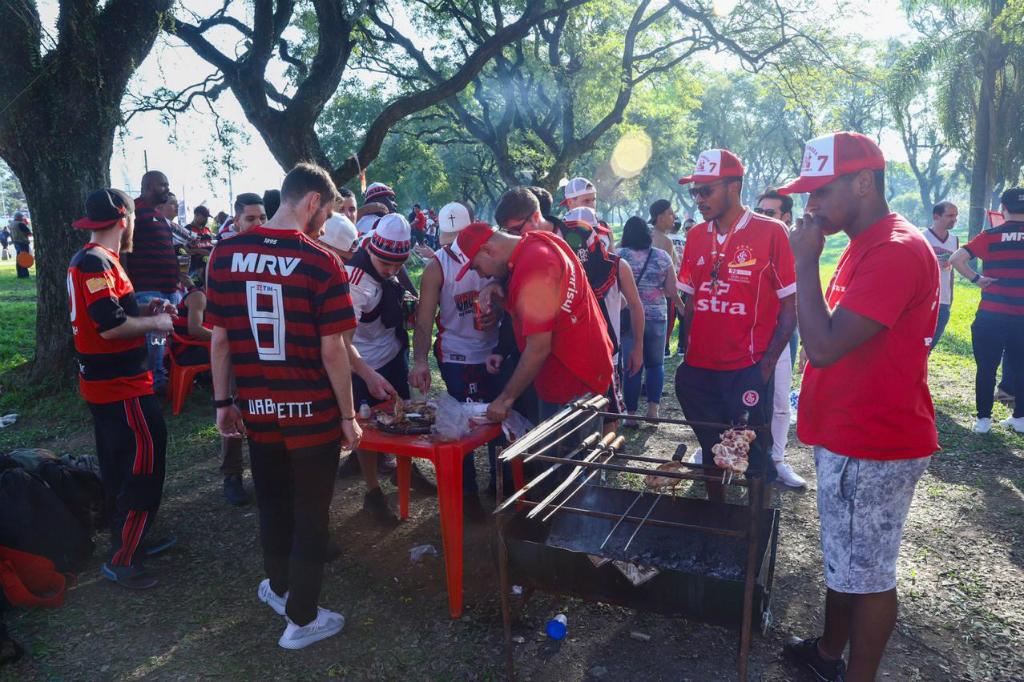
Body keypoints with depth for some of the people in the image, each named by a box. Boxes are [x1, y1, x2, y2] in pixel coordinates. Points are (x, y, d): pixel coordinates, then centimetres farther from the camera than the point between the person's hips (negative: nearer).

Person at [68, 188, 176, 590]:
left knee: (121, 468, 20)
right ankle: (121, 562, 5)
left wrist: (145, 309, 8)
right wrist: (155, 323, -12)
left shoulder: (86, 260, 13)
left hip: (103, 383, 11)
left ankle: (132, 540, 35)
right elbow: (111, 326, -26)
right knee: (144, 468, -4)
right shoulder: (97, 263, -19)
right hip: (121, 386, -11)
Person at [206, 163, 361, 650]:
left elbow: (219, 339, 2)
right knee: (310, 515, 12)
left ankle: (280, 589, 46)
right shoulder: (321, 263, -15)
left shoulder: (226, 254, -1)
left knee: (272, 505, 24)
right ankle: (301, 620, 26)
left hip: (257, 410, 5)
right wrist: (348, 416, -5)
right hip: (312, 412, -4)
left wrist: (223, 402, 12)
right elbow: (332, 351, -14)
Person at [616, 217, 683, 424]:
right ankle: (653, 407, 6)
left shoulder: (619, 255, -2)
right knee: (655, 363, 14)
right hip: (657, 316, 1)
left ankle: (631, 413, 6)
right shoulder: (663, 257, 2)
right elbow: (672, 291, 3)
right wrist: (682, 307, 20)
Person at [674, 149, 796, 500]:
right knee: (710, 452, 18)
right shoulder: (695, 237, 7)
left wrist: (768, 362, -12)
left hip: (747, 373, -5)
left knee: (754, 458, 6)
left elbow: (790, 306, -7)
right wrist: (688, 353, 6)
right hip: (699, 371, 5)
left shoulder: (771, 232, -8)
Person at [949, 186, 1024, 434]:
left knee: (986, 369, 7)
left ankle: (983, 419, 12)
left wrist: (977, 279, -5)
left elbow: (955, 259, -15)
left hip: (991, 316, -2)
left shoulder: (990, 236, -5)